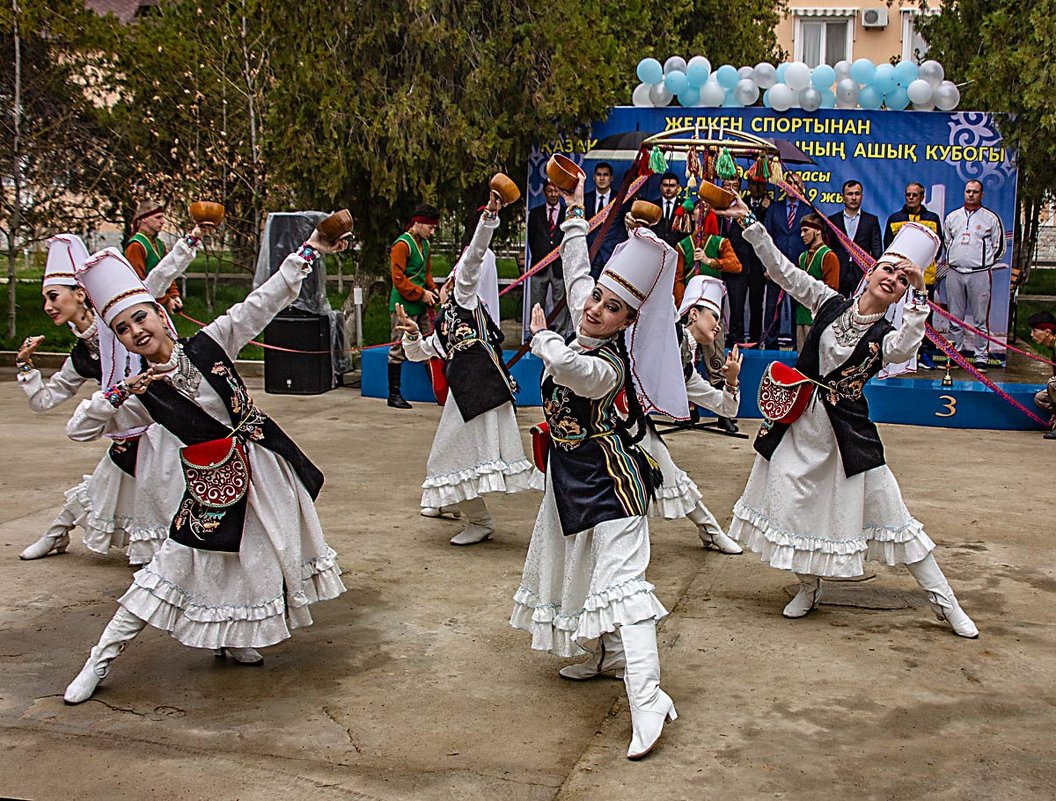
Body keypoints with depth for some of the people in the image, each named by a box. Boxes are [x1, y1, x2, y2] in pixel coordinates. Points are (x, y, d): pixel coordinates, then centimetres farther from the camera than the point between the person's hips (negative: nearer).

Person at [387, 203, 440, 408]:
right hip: (403, 305, -9)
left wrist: (433, 290, 6)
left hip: (421, 305, 9)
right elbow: (398, 279, -17)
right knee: (399, 349, -3)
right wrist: (422, 293, -16)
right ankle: (394, 395, 2)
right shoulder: (402, 244, -13)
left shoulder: (424, 244, 14)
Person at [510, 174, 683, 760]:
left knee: (621, 579, -15)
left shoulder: (606, 365, -26)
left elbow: (567, 364, -47)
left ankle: (646, 701, -19)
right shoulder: (584, 328, -1)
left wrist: (541, 335, -26)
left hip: (610, 481, -9)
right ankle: (605, 656, 38)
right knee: (577, 568, 20)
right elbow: (575, 271, 14)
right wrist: (574, 213, 21)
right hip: (573, 477, 10)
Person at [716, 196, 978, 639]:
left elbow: (906, 346, -32)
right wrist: (748, 223, -10)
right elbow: (781, 269, -3)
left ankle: (944, 600, 13)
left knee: (886, 509, 0)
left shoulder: (886, 336, -7)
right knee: (791, 502, 4)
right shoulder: (830, 302, 0)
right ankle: (809, 587, 31)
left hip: (847, 430, -2)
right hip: (799, 421, 2)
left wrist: (918, 294, -38)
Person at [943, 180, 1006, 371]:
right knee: (955, 317, 8)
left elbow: (999, 247, 6)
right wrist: (953, 260, 11)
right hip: (954, 273, 3)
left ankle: (981, 356, 1)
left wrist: (984, 263, 2)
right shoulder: (952, 217, 12)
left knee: (981, 318, -3)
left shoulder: (991, 218, 3)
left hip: (980, 274, -3)